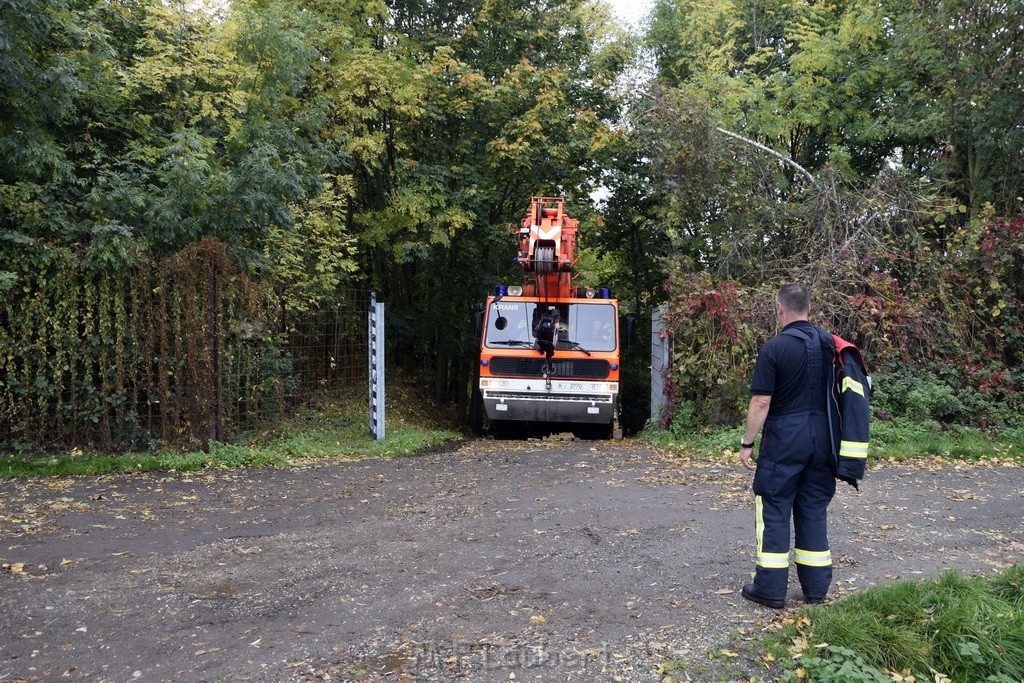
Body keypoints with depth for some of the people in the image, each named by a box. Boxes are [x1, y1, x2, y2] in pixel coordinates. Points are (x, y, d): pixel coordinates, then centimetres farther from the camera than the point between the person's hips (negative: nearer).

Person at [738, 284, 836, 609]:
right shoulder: (828, 342, 5)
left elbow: (761, 402, -14)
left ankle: (771, 588, 7)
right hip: (821, 437, 6)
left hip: (784, 439, -6)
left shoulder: (775, 347, -13)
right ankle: (816, 587, 19)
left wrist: (747, 443, -5)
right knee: (814, 510, 13)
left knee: (774, 510, 3)